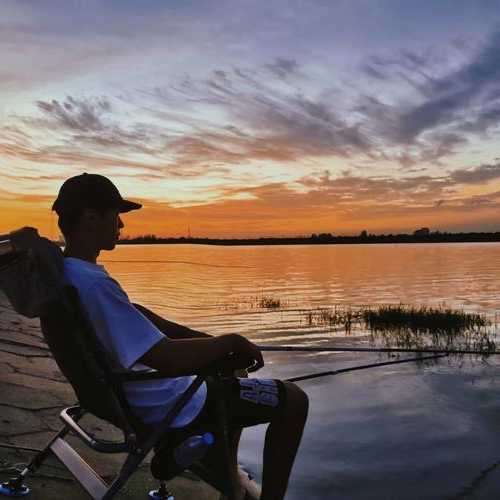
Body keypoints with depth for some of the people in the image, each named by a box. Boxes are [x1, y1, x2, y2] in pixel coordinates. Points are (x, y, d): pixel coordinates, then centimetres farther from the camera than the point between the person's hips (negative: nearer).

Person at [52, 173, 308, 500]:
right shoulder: (93, 284, -32)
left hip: (128, 394, 10)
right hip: (168, 407, -10)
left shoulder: (61, 272, 0)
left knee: (229, 376, 31)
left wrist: (198, 336, 3)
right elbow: (169, 359, -36)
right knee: (294, 401, 0)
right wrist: (233, 342, -20)